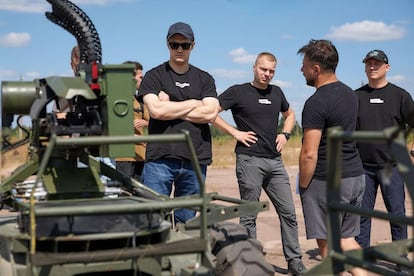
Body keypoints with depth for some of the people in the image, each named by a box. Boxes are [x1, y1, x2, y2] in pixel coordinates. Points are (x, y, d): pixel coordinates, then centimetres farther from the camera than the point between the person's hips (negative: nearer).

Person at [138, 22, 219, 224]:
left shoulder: (204, 79, 14)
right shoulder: (154, 76, 7)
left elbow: (210, 114, -2)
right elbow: (156, 110, -10)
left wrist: (170, 108, -4)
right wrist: (194, 103, 0)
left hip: (195, 160, 3)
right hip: (160, 158, -2)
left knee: (186, 221, 9)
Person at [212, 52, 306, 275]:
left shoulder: (276, 92, 14)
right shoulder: (238, 92, -2)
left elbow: (289, 115, 30)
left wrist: (285, 134, 11)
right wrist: (235, 132, -11)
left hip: (275, 161, 5)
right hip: (249, 160, -5)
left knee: (288, 212, 5)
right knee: (249, 215, 3)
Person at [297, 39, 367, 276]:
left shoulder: (316, 103, -17)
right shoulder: (350, 94, 11)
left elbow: (309, 154, -21)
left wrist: (303, 186, -7)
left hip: (328, 181, -8)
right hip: (356, 176, 8)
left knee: (328, 243, 3)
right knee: (346, 238, 16)